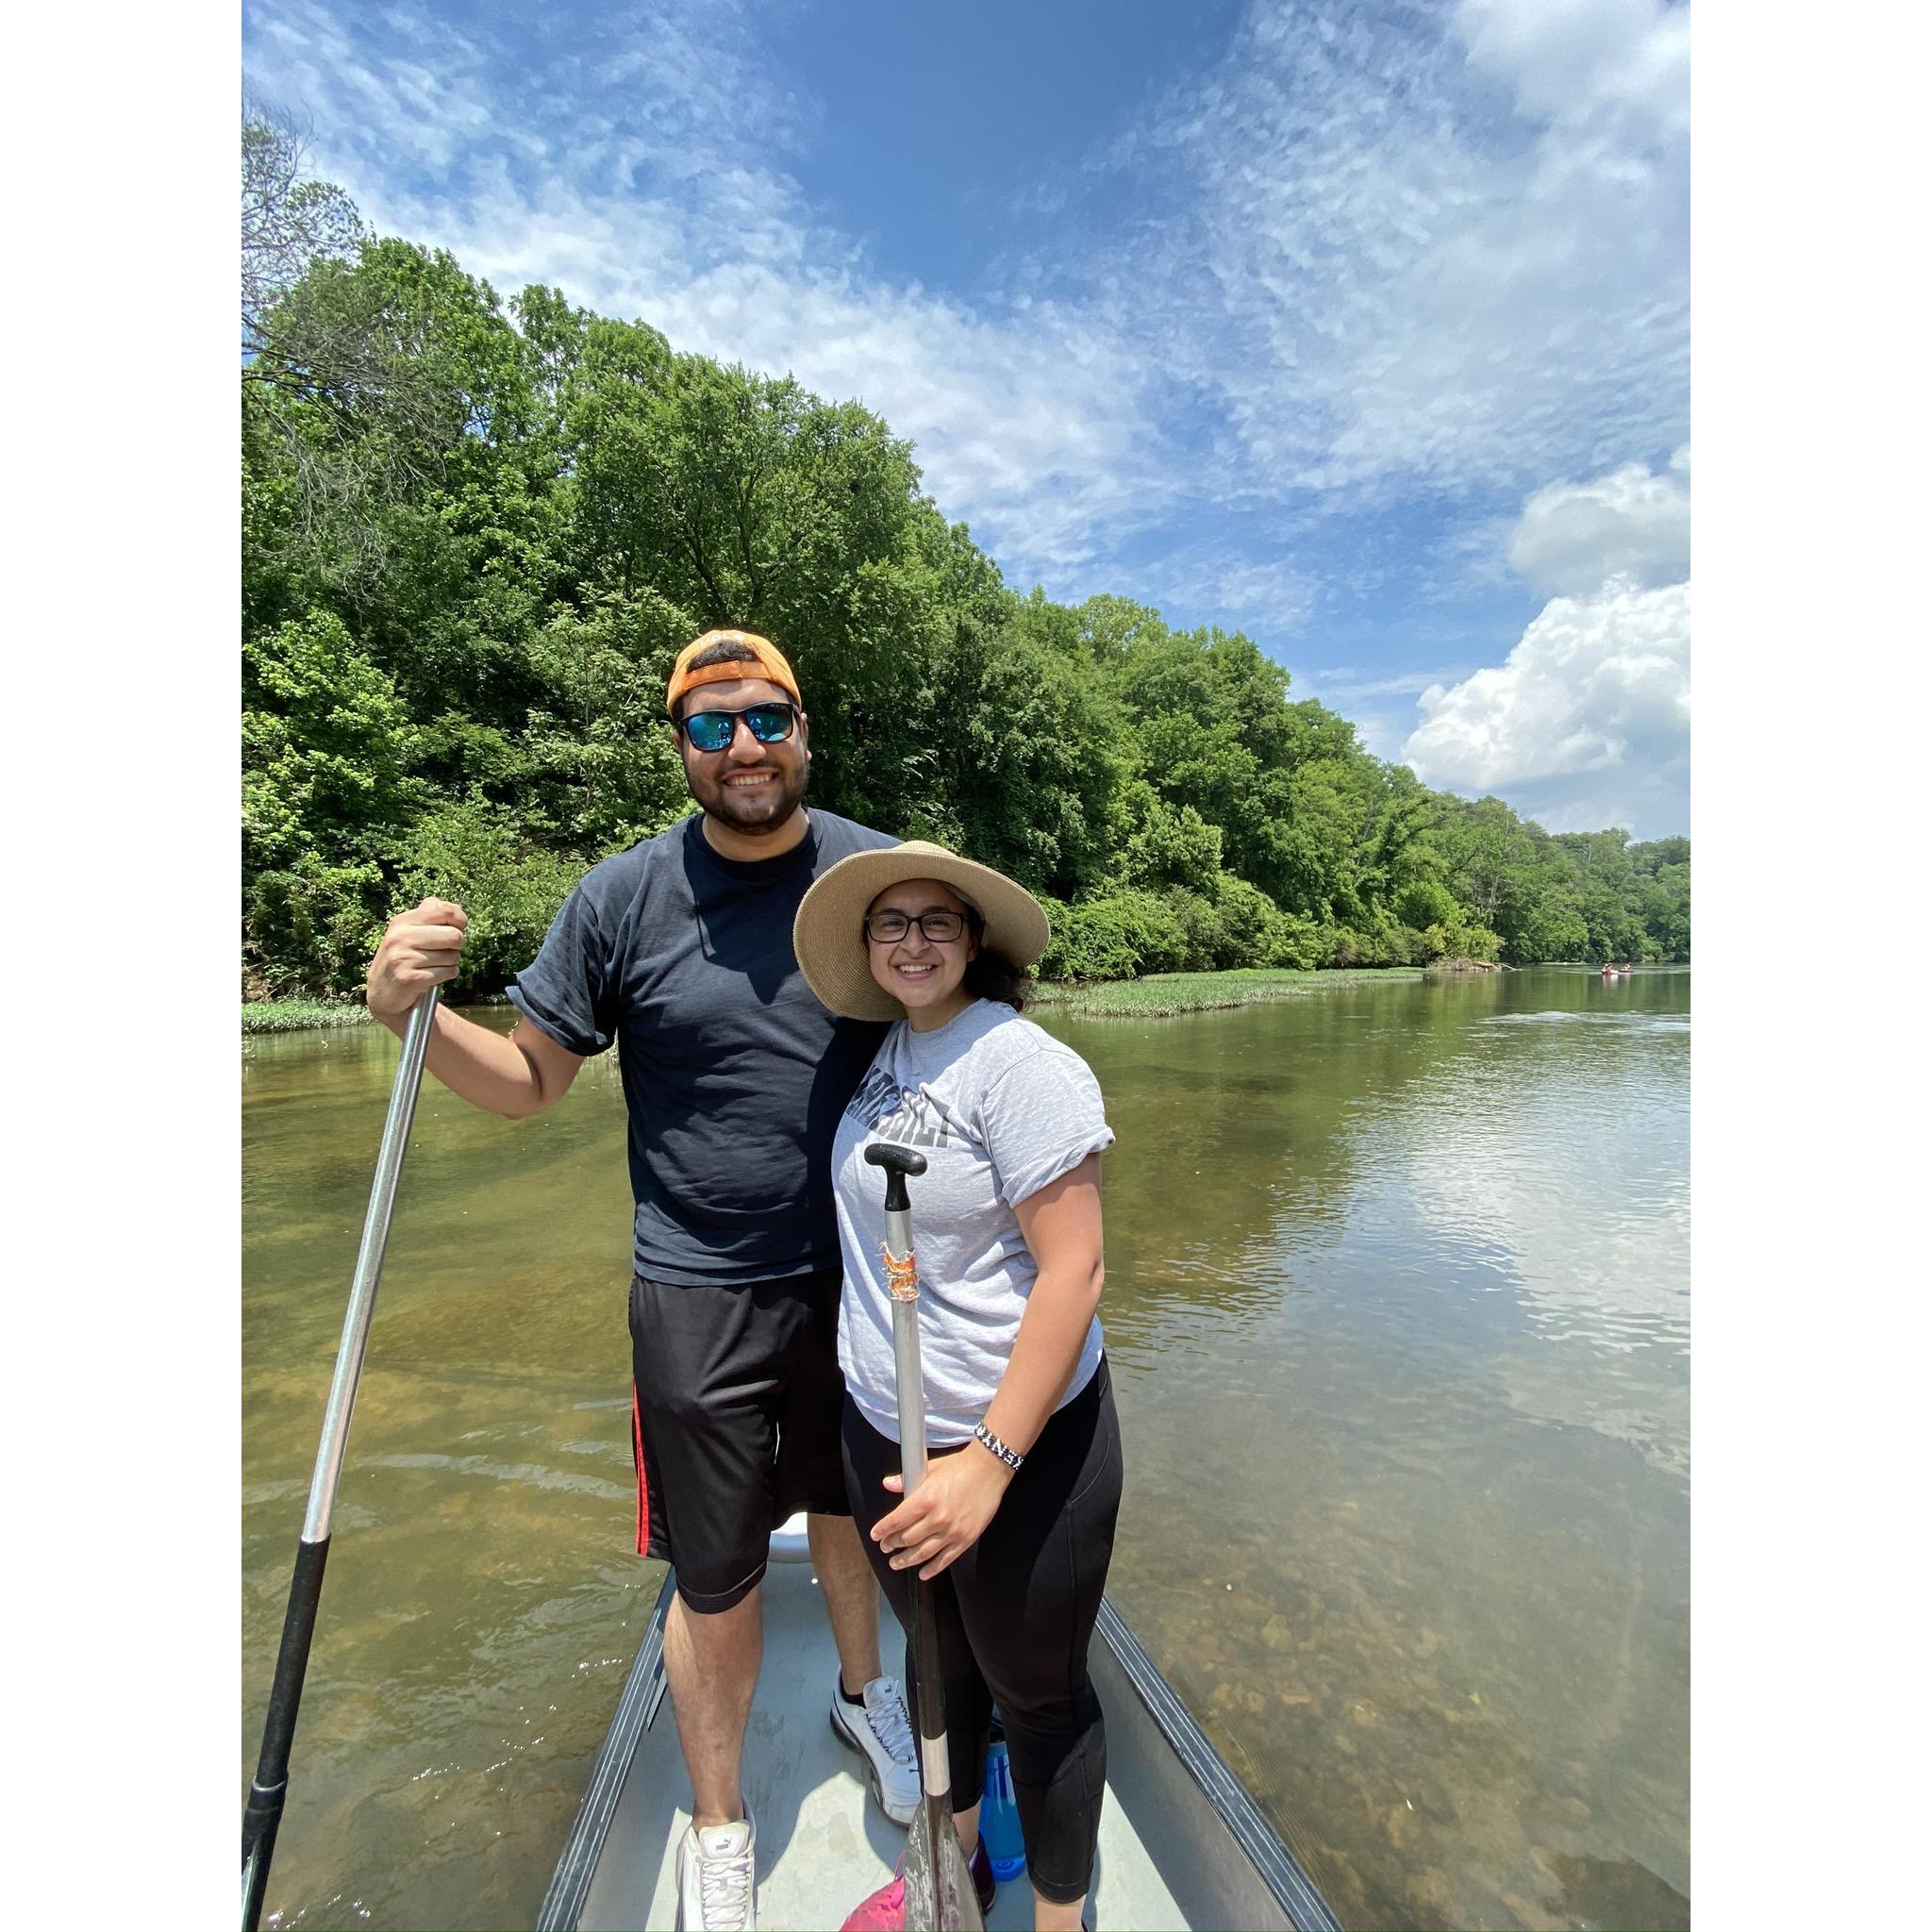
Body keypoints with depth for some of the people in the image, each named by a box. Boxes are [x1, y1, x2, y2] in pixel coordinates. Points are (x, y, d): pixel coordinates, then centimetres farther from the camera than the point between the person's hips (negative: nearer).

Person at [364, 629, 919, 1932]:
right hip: (701, 1295, -2)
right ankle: (719, 1827, 44)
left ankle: (864, 1694, 57)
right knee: (719, 1586, 12)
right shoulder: (622, 897, -8)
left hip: (863, 1272, 2)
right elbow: (532, 1080, -2)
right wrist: (415, 1014, -19)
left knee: (853, 1511, 24)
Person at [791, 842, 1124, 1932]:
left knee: (1036, 1695, 16)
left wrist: (991, 1462, -24)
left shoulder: (1019, 1063, -22)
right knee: (937, 1665, 27)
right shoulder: (890, 1051, 2)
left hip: (1023, 1442, -7)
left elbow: (1073, 1272, -24)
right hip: (886, 1430, 7)